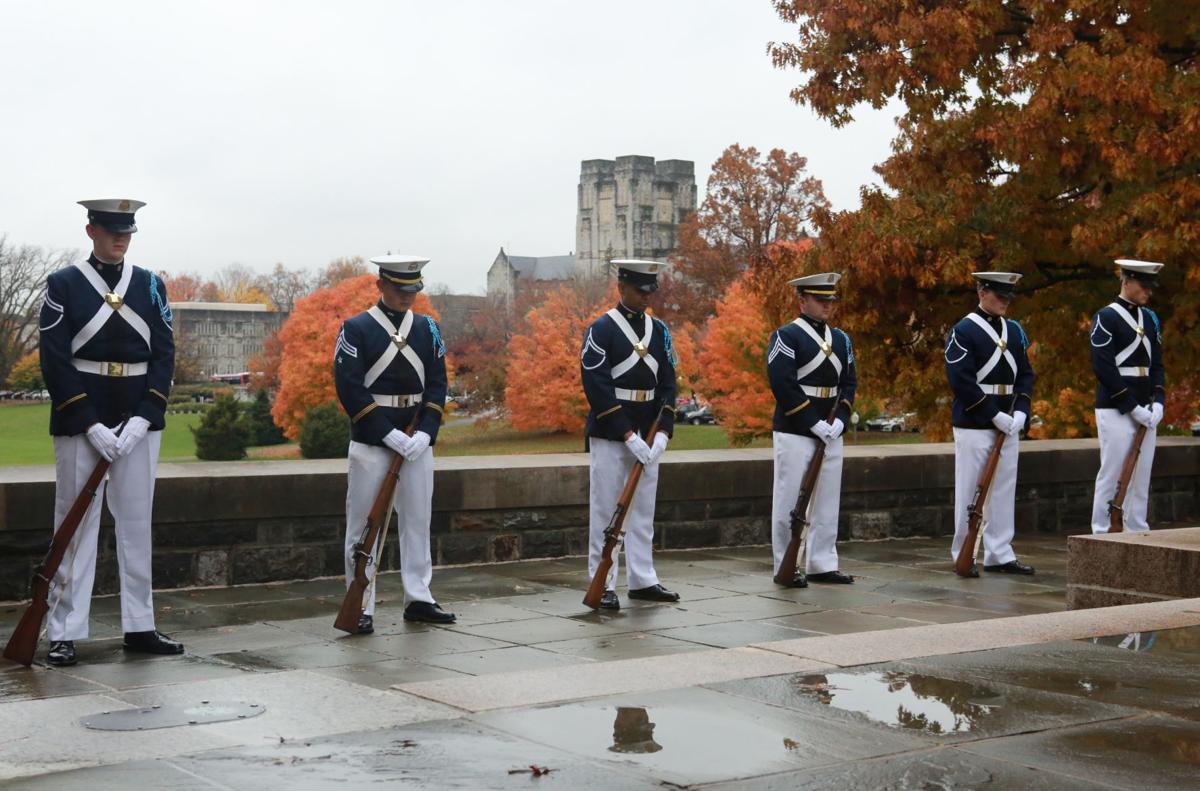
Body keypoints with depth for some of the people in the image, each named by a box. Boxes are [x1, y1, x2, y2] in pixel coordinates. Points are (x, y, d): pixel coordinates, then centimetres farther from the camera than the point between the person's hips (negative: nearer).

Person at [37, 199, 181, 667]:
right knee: (76, 523, 0)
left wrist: (142, 418, -8)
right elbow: (54, 359, -7)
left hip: (139, 419, 3)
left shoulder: (150, 285, 8)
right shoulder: (63, 285, -1)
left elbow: (164, 353, 4)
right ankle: (64, 634, 5)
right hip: (80, 420, -3)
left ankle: (140, 628, 15)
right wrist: (91, 425, -14)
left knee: (137, 523, 8)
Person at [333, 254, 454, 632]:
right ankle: (361, 607, 5)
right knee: (363, 526, 0)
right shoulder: (356, 329, -5)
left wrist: (425, 433, -8)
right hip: (371, 442, -4)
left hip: (417, 441, 4)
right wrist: (389, 434, -17)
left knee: (418, 520, 9)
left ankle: (418, 599, 18)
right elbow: (350, 388, -11)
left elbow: (437, 384, 6)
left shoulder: (427, 328, 9)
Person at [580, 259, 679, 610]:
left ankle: (642, 580, 20)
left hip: (647, 436, 6)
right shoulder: (601, 329, -9)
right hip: (609, 434, -6)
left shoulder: (659, 330, 9)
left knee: (644, 509, 11)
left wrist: (662, 433, -6)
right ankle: (603, 585, 4)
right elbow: (597, 387, -16)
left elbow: (667, 383, 7)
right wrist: (628, 436, -20)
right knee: (606, 510, -1)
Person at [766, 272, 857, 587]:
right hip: (794, 433, -7)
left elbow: (849, 383, 12)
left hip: (831, 433, 7)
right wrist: (815, 424, -17)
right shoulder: (786, 337, -8)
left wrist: (839, 421, -4)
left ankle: (822, 564, 18)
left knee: (828, 501, 10)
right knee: (789, 501, -1)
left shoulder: (840, 339, 13)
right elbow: (784, 385, -16)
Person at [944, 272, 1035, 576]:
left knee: (1004, 491, 9)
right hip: (974, 425, -6)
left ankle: (999, 554, 16)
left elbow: (1025, 374, 13)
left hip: (1008, 424, 6)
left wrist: (1020, 411, -4)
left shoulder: (1014, 330, 12)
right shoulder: (963, 331, -8)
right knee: (969, 492, 0)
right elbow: (961, 381, -15)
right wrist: (995, 415, -17)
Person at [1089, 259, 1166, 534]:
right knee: (1111, 474, -4)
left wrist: (1157, 402, -1)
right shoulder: (1106, 318, -7)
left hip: (1145, 411, 7)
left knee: (1142, 476, 8)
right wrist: (1133, 407, -15)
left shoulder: (1150, 319, 14)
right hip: (1115, 409, -7)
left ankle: (1137, 533, 15)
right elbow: (1103, 367, -14)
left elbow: (1157, 364, 15)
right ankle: (1101, 533, 3)